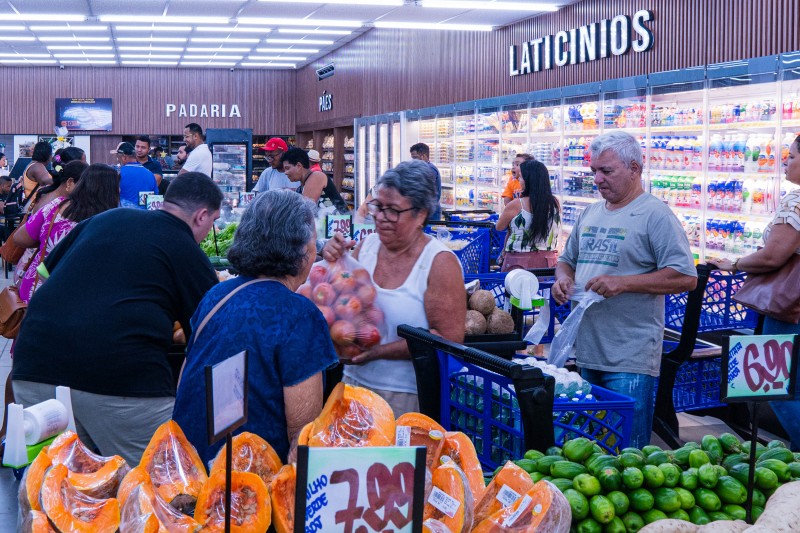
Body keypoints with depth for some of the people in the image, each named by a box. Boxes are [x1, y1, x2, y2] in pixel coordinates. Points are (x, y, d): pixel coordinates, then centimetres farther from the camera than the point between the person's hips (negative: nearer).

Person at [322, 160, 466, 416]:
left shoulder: (440, 263, -14)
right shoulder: (366, 246, 2)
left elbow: (449, 338, -18)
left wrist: (377, 351, -21)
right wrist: (333, 262, -8)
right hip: (354, 382, 5)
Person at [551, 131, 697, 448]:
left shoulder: (654, 215, -8)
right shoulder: (590, 214, 15)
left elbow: (685, 277, -15)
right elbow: (567, 260, 28)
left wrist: (622, 283, -21)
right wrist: (563, 278, 3)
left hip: (629, 361, -7)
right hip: (584, 352, 7)